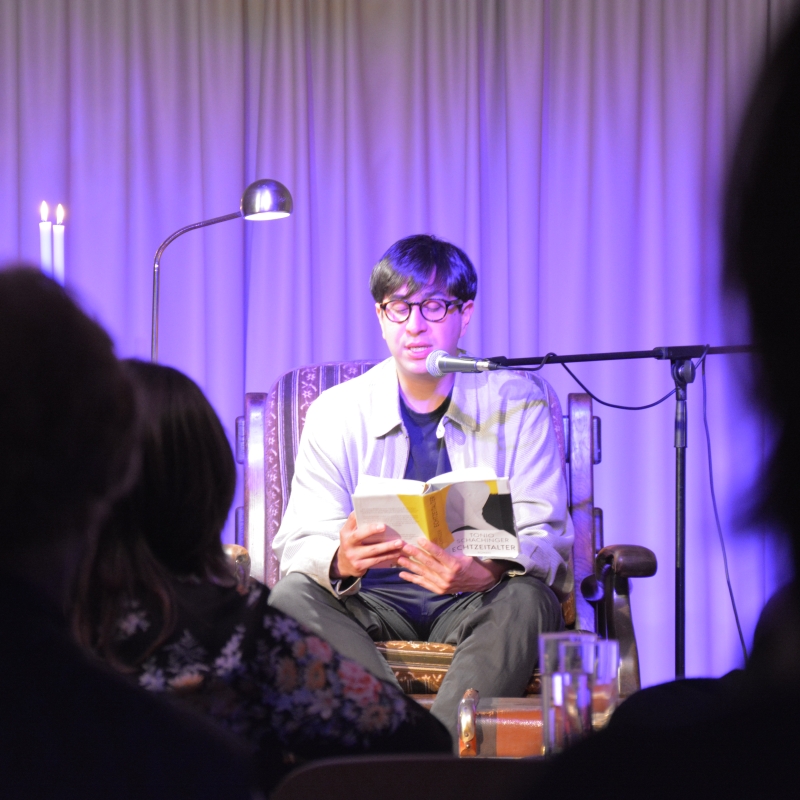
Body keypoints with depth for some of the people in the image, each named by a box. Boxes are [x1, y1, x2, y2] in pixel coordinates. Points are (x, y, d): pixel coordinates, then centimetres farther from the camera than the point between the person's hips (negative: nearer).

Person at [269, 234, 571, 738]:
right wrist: (340, 560, -31)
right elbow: (300, 545, -4)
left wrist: (492, 573, -33)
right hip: (373, 607, 1)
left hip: (475, 607, -1)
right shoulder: (336, 412, 4)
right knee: (292, 597, -29)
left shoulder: (519, 402, 1)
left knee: (527, 599, -33)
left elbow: (547, 541, -8)